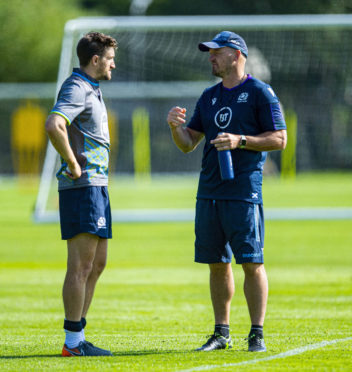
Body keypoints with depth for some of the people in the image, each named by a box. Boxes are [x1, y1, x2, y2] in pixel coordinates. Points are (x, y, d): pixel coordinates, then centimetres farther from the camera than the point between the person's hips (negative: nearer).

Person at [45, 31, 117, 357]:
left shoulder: (91, 90, 19)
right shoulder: (76, 89, -13)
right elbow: (54, 125, -31)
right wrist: (73, 165, -22)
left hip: (97, 186, 10)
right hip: (82, 185, -10)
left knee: (97, 264, 12)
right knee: (81, 266, -10)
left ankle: (78, 338, 16)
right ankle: (73, 343, -9)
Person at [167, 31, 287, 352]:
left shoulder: (259, 93, -2)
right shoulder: (209, 97, 17)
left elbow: (280, 139, -5)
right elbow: (188, 143, 18)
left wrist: (240, 141, -16)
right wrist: (175, 125, -3)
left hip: (243, 193, -6)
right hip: (208, 193, 6)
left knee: (251, 263, -7)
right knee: (217, 264, 8)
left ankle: (257, 334, -3)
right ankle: (221, 334, 15)